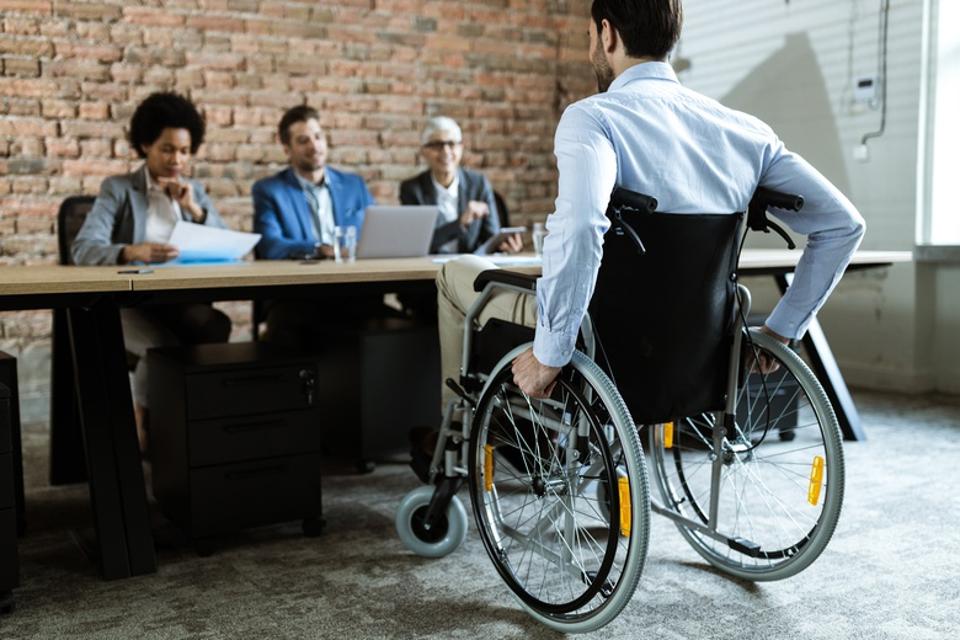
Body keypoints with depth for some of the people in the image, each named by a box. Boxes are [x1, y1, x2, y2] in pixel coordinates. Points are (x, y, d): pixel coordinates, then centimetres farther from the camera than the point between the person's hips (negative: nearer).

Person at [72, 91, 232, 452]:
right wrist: (132, 251, -32)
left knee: (217, 327, -31)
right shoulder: (118, 189, 3)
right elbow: (83, 249, -12)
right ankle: (140, 421, -7)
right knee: (164, 346, -34)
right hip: (127, 302, -3)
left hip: (182, 300, 3)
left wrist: (194, 210, -8)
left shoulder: (194, 191, 16)